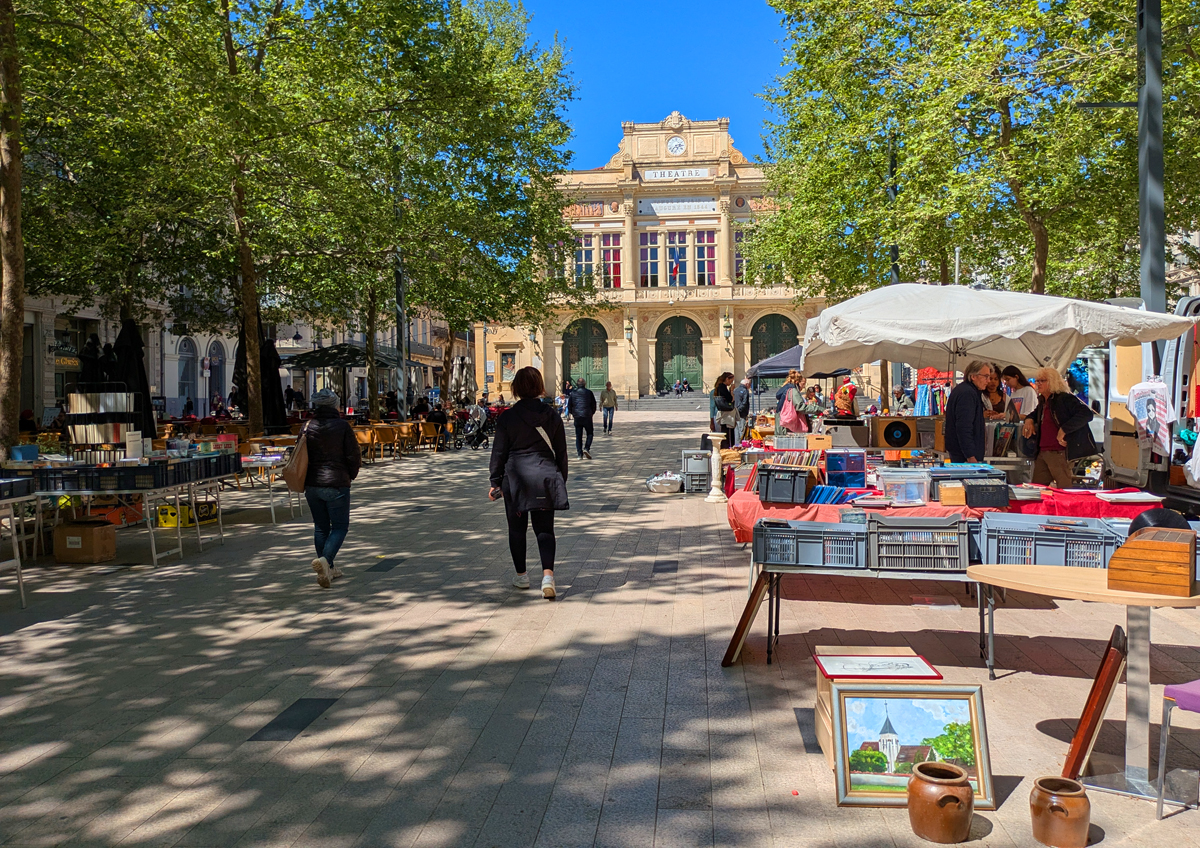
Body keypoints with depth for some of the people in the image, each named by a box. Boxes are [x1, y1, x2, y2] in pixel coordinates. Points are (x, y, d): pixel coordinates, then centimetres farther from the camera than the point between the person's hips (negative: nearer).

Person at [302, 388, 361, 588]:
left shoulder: (307, 427, 0)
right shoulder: (342, 426, -9)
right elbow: (354, 456, -8)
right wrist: (351, 475, 10)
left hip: (312, 485, 4)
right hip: (337, 484, -4)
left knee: (320, 527, 14)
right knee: (340, 527, 4)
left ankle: (328, 569, 19)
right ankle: (325, 559, -19)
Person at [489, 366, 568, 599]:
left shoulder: (507, 418, -5)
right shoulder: (552, 416, 2)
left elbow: (499, 452, -1)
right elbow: (561, 453, 7)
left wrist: (495, 481, 7)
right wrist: (561, 481, 16)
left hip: (515, 478, -1)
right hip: (545, 478, 1)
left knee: (517, 529, 14)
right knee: (544, 528, 3)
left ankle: (521, 575, 24)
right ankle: (548, 574, -16)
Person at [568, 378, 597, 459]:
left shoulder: (573, 393, 4)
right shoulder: (589, 392, -1)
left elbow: (569, 405, 7)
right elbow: (593, 404, 1)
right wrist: (592, 413, 15)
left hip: (577, 417, 2)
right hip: (587, 416, -2)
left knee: (578, 436, 8)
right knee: (590, 433, 10)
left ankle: (579, 454, 4)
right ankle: (586, 448, -10)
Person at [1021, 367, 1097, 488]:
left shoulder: (1065, 398, -9)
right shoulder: (1043, 402, 18)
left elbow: (1087, 414, -20)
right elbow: (1035, 413, 41)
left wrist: (1063, 430, -23)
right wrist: (1029, 419, 17)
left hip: (1058, 454, -9)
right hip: (1042, 453, 9)